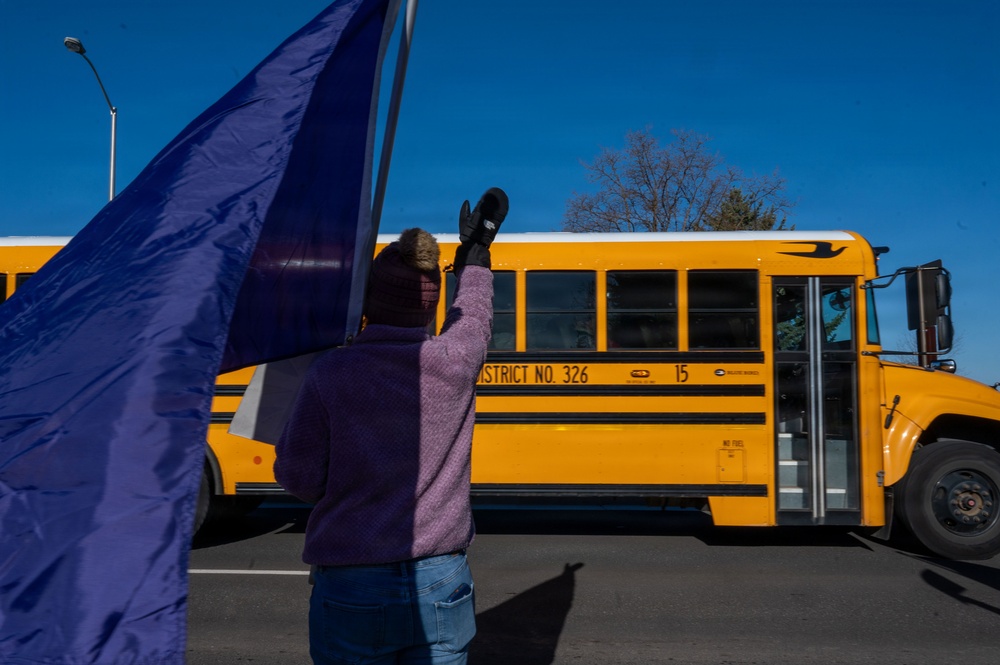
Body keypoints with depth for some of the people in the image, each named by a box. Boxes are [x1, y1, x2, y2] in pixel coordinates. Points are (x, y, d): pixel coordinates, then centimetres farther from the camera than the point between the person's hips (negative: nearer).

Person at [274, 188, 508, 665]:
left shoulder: (330, 373, -12)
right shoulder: (453, 363, -6)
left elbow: (300, 478, -6)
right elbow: (472, 318, 16)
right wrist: (476, 252, 32)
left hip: (352, 589, -1)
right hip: (440, 585, 2)